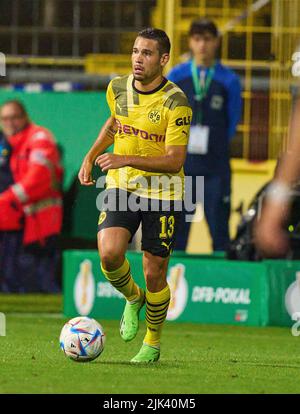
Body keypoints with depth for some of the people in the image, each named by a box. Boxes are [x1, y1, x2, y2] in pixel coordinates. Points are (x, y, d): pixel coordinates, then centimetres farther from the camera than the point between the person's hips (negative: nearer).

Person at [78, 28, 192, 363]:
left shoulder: (175, 103, -17)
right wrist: (90, 157, 14)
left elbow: (174, 160, -20)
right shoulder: (117, 88, -1)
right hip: (121, 185, 3)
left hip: (163, 193, -3)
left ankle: (152, 343, 23)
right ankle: (133, 298, 13)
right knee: (109, 254, -20)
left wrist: (126, 160, -30)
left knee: (154, 273, 0)